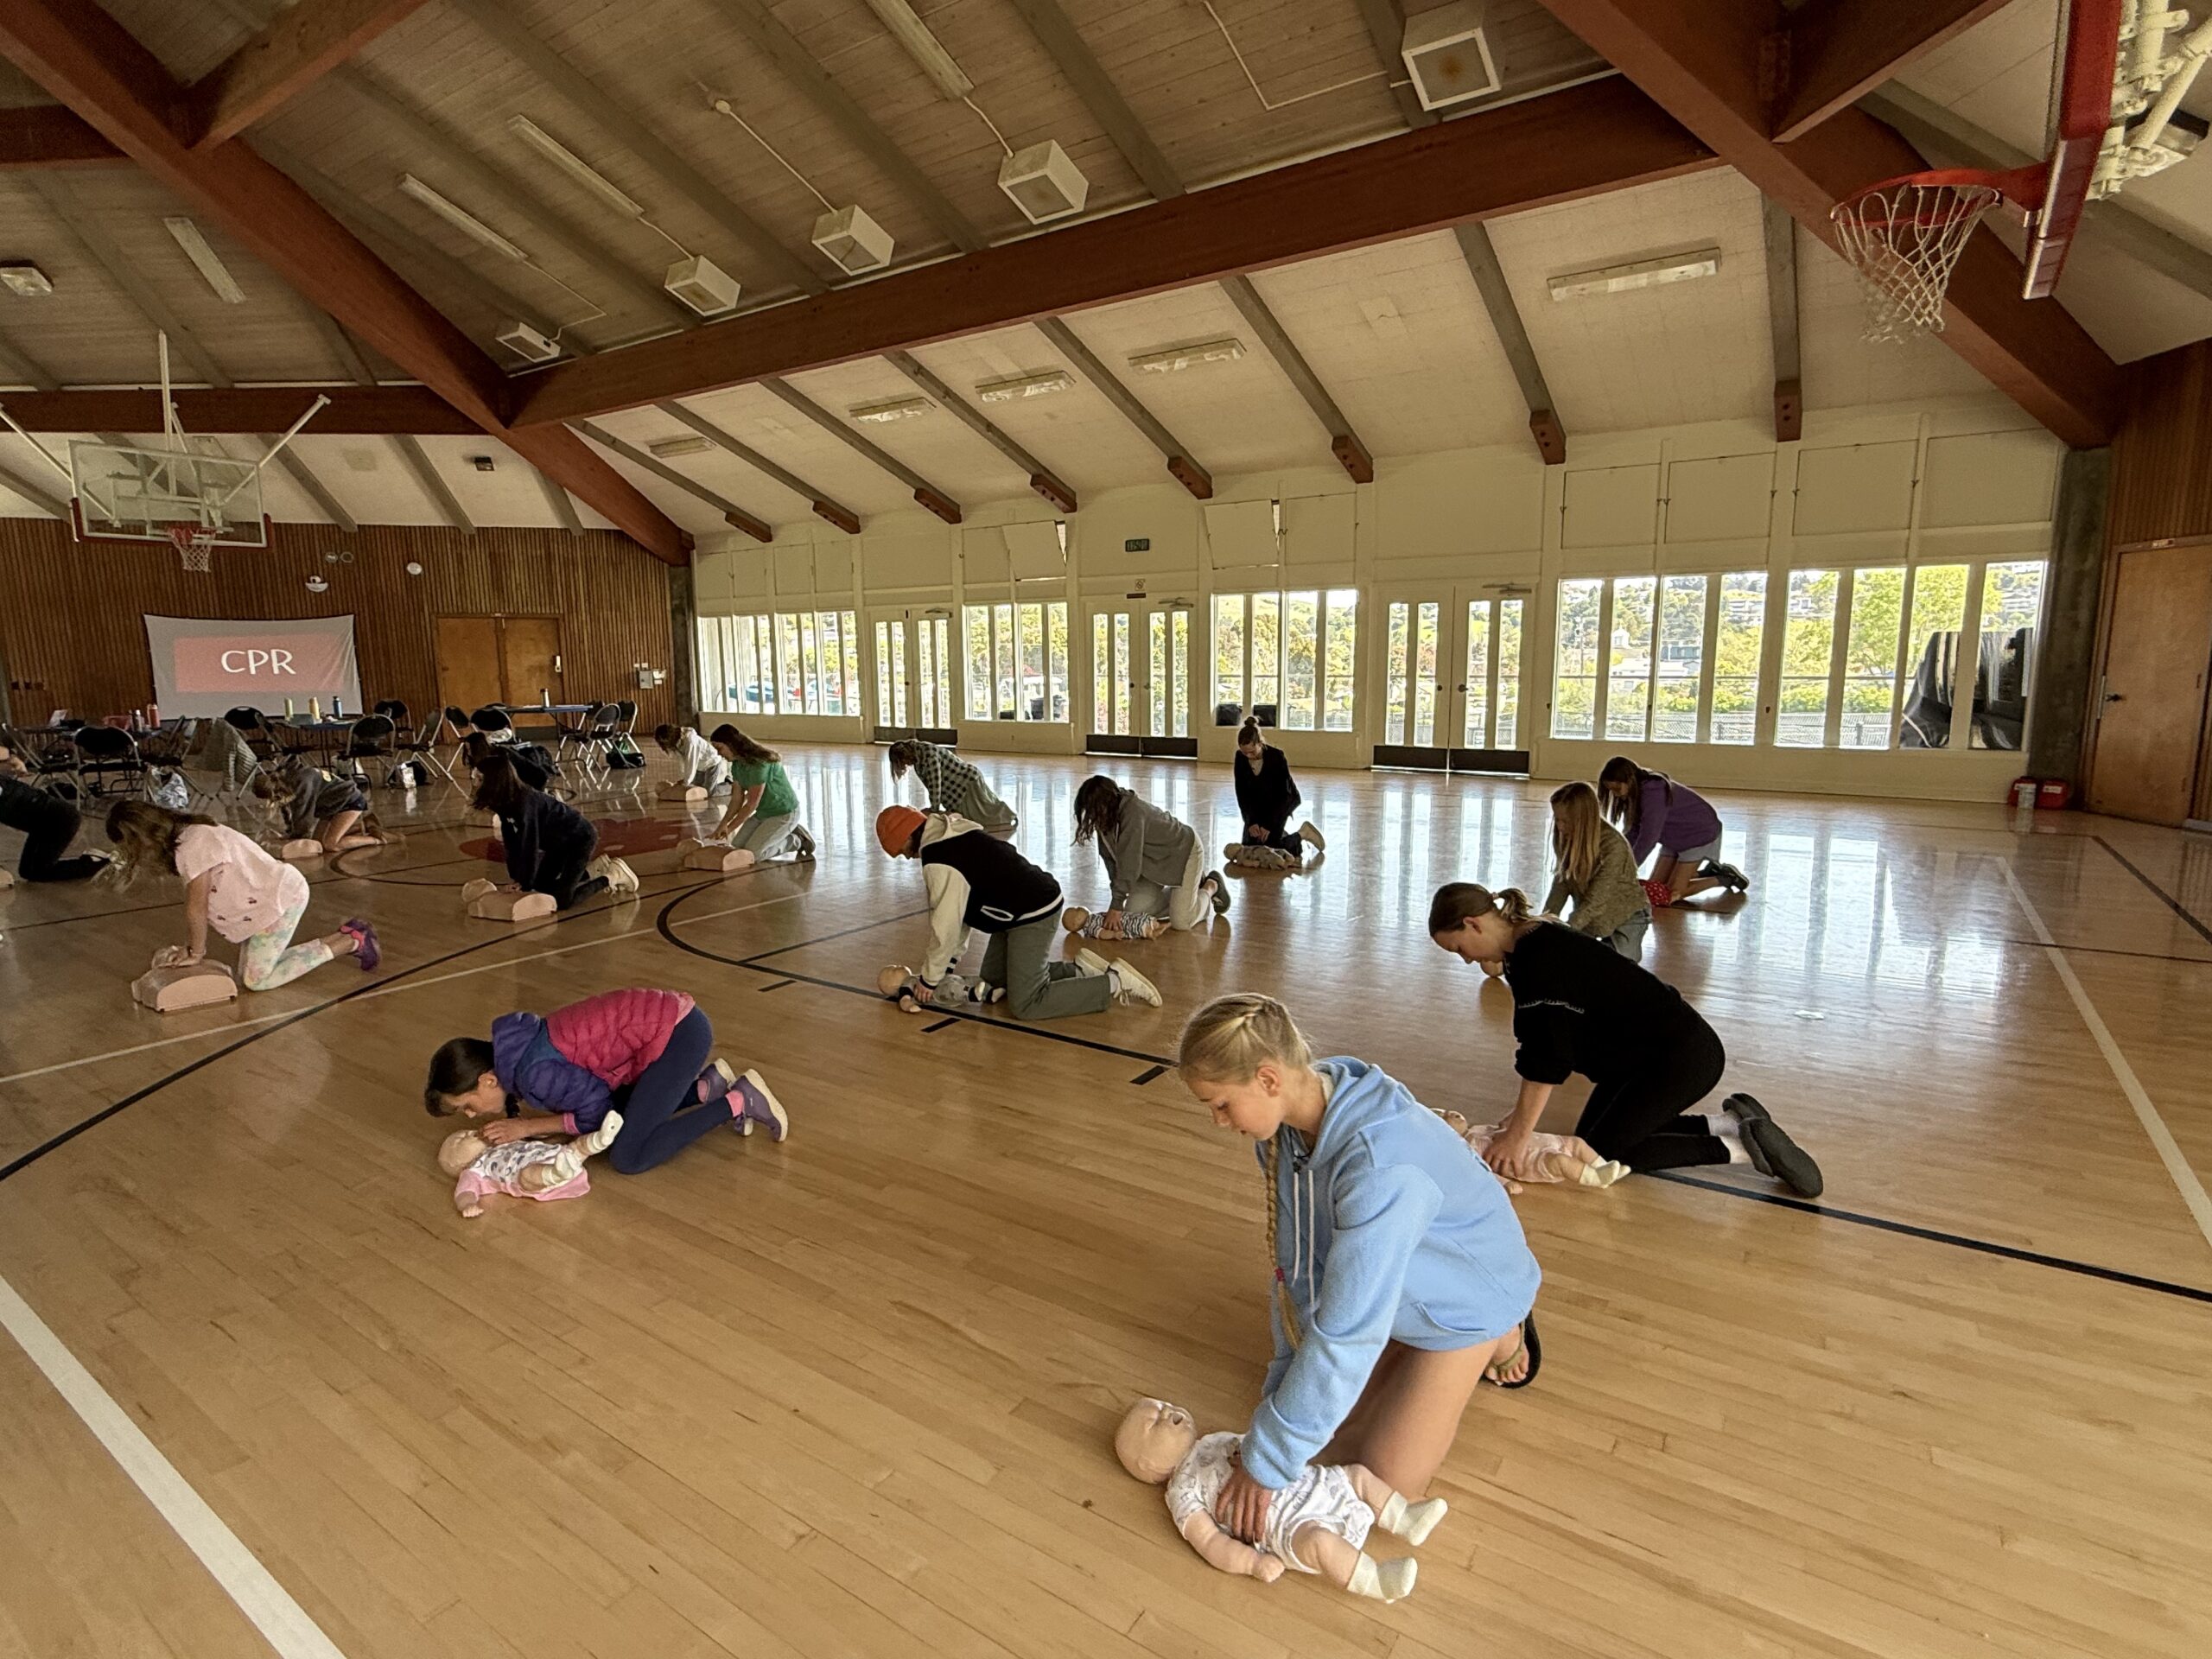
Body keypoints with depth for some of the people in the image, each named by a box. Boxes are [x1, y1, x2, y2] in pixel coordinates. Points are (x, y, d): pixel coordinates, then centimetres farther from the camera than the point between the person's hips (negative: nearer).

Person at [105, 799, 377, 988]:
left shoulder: (193, 847, -22)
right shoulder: (184, 836, 8)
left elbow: (196, 909, -14)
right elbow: (198, 907, 9)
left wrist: (195, 953, -1)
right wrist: (193, 948, 5)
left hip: (281, 899, -10)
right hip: (268, 899, 10)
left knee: (256, 980, -7)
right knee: (254, 969, 8)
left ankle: (351, 942, -4)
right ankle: (347, 936, 12)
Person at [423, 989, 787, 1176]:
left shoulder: (535, 1074, -18)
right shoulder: (509, 1050, 8)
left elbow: (599, 1114, -7)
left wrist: (528, 1127, -3)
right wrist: (515, 1114, 2)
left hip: (679, 1032, -9)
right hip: (660, 1021, 9)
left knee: (628, 1158, -7)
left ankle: (740, 1102, -3)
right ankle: (708, 1086, 17)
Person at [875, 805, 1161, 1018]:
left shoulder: (939, 862, -20)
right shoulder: (950, 834, 12)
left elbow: (946, 926, -17)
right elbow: (959, 912, 16)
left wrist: (929, 979, -4)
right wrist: (948, 962, 17)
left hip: (1033, 913, -11)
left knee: (1026, 1005, -11)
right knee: (993, 982, 17)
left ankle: (1115, 982, -6)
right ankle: (1079, 970, 17)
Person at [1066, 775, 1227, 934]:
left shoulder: (1133, 811, -37)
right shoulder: (1105, 818, -14)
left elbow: (1129, 861, -37)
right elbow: (1110, 857, -8)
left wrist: (1116, 905, -35)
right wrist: (1117, 899, -13)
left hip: (1183, 851, -8)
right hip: (1156, 861, 8)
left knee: (1181, 923, -14)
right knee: (1133, 911, -1)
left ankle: (1211, 885, 16)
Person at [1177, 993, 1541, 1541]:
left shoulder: (1381, 1165, -43)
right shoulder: (1287, 1124, -18)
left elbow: (1346, 1333, -38)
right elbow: (1296, 1259, -6)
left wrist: (1267, 1460, -30)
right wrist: (1287, 1372, -2)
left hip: (1461, 1297, -6)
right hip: (1376, 1287, 6)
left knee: (1386, 1484, 1)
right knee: (1320, 1437, 6)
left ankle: (1498, 1336, 16)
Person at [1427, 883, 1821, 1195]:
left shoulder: (1540, 956, -27)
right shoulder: (1530, 947, 4)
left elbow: (1549, 1056, -30)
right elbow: (1540, 1047, 7)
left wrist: (1519, 1134, -27)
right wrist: (1521, 1113, 0)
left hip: (1682, 1055, -10)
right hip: (1644, 1052, 10)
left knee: (1601, 1149, -6)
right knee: (1590, 1135, 11)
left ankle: (1740, 1147, -1)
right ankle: (1731, 1122, 15)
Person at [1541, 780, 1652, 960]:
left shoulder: (1613, 846, -33)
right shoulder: (1567, 840, -14)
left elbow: (1596, 900, -33)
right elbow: (1560, 884, -12)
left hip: (1626, 916, -5)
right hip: (1590, 916, 5)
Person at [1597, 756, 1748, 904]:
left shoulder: (1654, 792, -35)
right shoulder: (1636, 792, -7)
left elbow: (1648, 837, -34)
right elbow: (1632, 832, -8)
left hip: (1700, 834, -8)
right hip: (1675, 838, 8)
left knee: (1672, 893, -9)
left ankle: (1726, 878, 9)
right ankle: (1708, 872, 23)